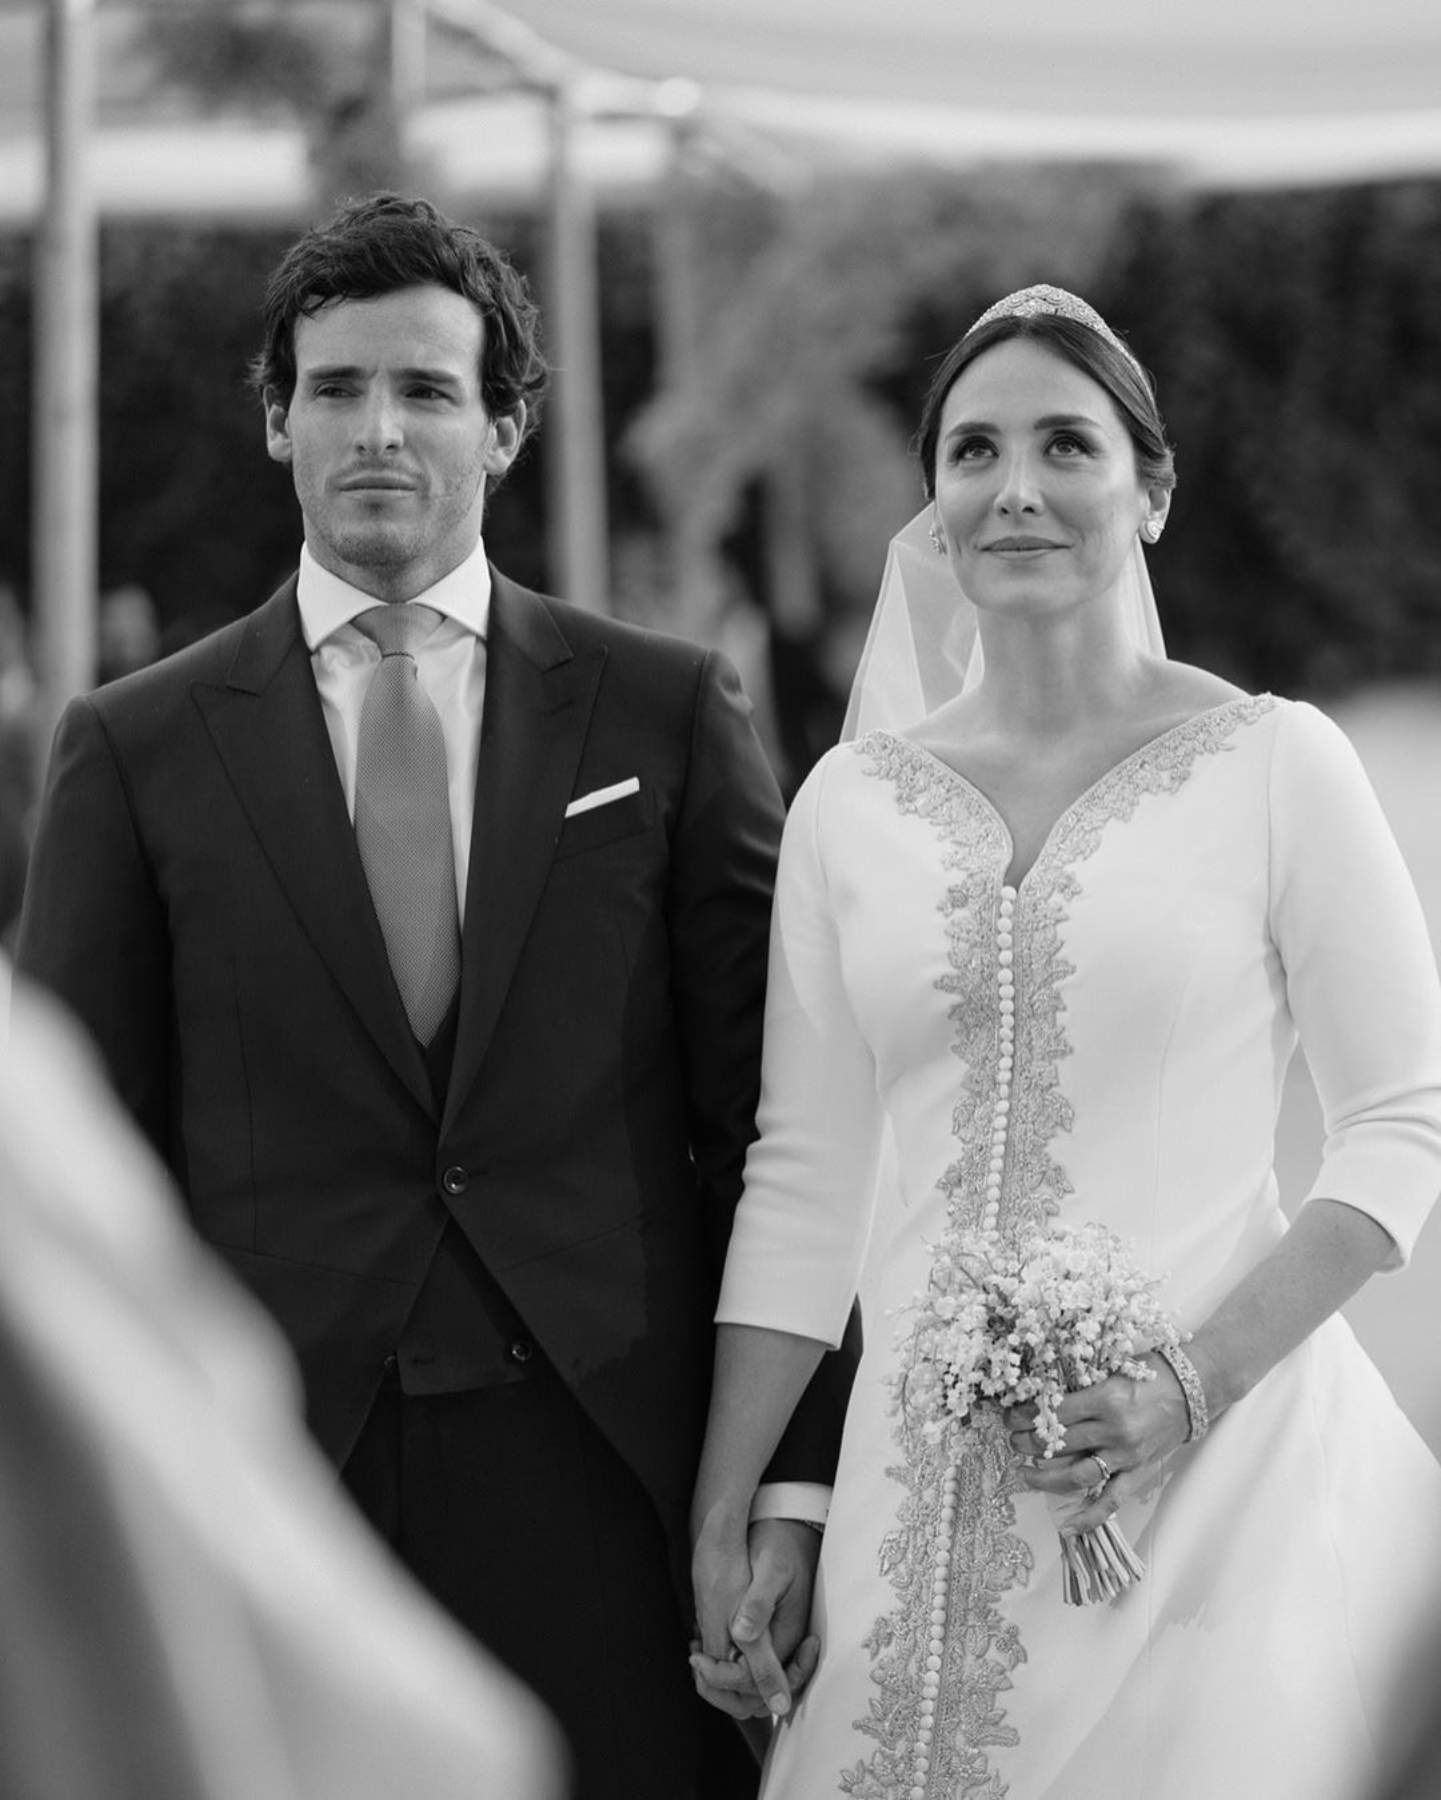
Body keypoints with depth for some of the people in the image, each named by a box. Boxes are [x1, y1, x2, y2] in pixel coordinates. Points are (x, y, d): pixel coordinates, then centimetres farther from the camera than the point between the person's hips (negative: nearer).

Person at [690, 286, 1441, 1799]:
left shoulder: (1275, 766, -2)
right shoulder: (849, 802, 7)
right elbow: (804, 1181, 9)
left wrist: (1192, 1386, -15)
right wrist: (719, 1527, 6)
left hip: (1216, 1479, -3)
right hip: (929, 1489, 3)